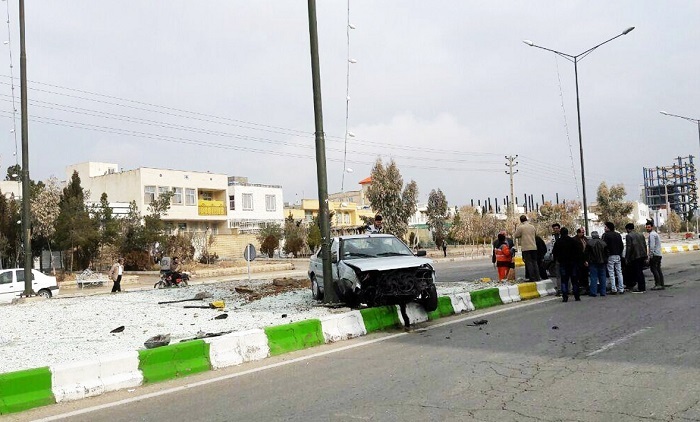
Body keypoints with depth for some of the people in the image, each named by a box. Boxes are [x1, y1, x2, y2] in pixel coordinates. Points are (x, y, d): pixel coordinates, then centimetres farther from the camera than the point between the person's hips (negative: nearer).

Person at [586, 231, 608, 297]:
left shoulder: (590, 242, -9)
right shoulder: (603, 242, 4)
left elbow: (586, 253, -6)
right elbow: (606, 252, 9)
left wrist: (587, 260, 3)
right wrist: (605, 261, 16)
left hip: (593, 262, -4)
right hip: (602, 262, 4)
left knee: (593, 277, -2)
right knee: (602, 277, 9)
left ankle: (593, 292, -4)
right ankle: (603, 292, 11)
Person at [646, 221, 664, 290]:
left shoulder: (652, 234, -11)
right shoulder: (655, 233, 22)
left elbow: (652, 246, -19)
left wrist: (650, 255, -19)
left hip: (654, 255, -10)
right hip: (659, 254, 10)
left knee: (654, 269, -10)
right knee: (658, 270, 9)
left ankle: (658, 284, -13)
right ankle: (661, 285, 8)